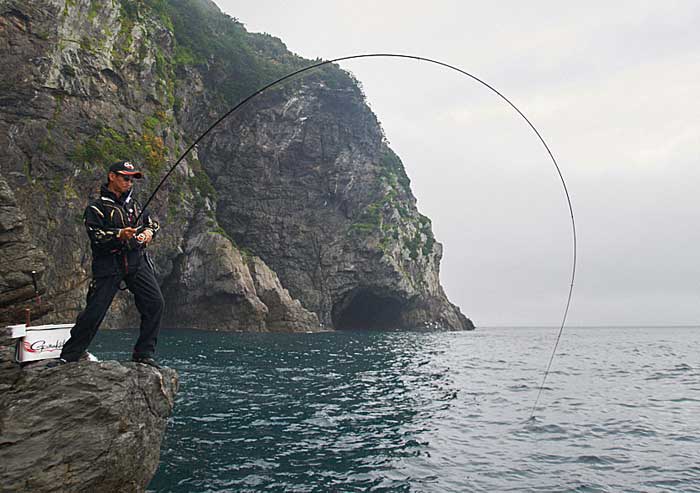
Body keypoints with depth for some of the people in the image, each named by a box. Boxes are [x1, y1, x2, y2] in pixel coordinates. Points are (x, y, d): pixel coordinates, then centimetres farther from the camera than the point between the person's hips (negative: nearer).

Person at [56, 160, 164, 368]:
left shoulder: (133, 203, 19)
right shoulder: (97, 207, 0)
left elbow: (152, 222, 27)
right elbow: (96, 236, -12)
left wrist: (148, 232, 5)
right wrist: (119, 235, -27)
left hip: (136, 261, 5)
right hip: (109, 265, -5)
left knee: (155, 303, -8)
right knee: (94, 311, -8)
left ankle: (144, 354, 4)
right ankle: (68, 357, 8)